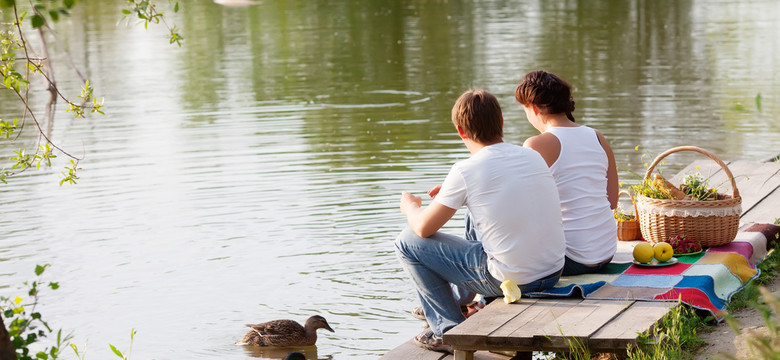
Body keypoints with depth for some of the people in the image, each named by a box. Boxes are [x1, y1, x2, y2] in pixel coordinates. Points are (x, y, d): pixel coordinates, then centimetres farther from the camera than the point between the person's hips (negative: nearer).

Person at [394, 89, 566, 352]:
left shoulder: (466, 171, -14)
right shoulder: (533, 156, 4)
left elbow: (424, 228, -4)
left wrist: (410, 206, 18)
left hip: (511, 281, -7)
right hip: (554, 272, 7)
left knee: (407, 242, 6)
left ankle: (449, 330, 13)